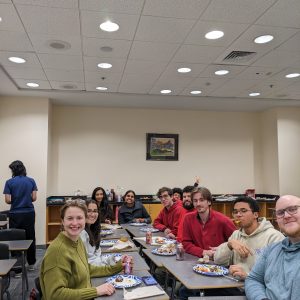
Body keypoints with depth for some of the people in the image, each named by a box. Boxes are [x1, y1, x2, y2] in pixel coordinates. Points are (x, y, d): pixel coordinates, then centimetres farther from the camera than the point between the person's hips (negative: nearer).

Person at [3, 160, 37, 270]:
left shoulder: (9, 182, -6)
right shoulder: (31, 181, 0)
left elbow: (8, 200, -9)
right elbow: (34, 198, -3)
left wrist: (15, 201, 12)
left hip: (15, 214, -2)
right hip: (29, 213, 2)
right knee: (30, 239, 12)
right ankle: (31, 263, 21)